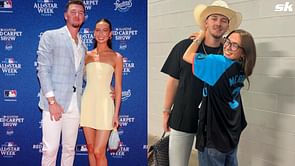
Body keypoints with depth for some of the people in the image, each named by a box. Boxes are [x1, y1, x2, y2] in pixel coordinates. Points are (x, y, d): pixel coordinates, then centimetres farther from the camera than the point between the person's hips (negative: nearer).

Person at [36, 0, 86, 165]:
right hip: (54, 103, -5)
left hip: (75, 106, 5)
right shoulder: (50, 36, 2)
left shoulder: (83, 46, 17)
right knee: (50, 149, -4)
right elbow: (43, 70, -7)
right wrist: (52, 101, -14)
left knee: (70, 149, 10)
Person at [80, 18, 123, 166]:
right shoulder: (87, 55, 7)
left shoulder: (116, 57, -1)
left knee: (99, 152, -4)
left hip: (104, 104, -3)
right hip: (87, 104, 4)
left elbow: (118, 87, 0)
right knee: (90, 149, 12)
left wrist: (116, 113, -4)